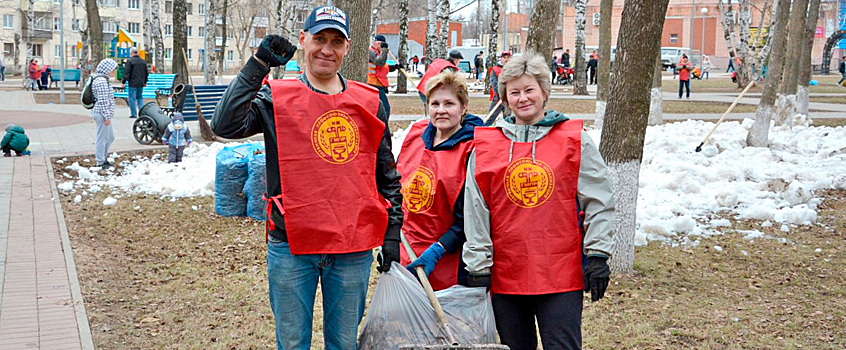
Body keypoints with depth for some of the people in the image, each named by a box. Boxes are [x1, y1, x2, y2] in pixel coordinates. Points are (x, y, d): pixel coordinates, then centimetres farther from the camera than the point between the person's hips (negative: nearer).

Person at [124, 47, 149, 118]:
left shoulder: (130, 61, -9)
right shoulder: (143, 61, 11)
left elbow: (126, 73, -12)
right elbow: (146, 73, 19)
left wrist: (123, 81, -7)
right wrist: (145, 82, 29)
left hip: (133, 84, -6)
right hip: (141, 83, 6)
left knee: (132, 99, 1)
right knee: (140, 98, 15)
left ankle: (134, 114, 2)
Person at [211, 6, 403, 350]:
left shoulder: (369, 102, 6)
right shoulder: (276, 98, -1)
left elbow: (388, 175, 13)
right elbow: (225, 125, -18)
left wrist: (392, 233, 10)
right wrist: (257, 65, -20)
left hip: (354, 249, 2)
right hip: (292, 247, -2)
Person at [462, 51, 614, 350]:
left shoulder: (575, 141, 2)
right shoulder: (485, 146, 6)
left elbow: (599, 202, 3)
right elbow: (475, 211, 5)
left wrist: (597, 256, -3)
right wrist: (478, 267, 2)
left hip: (562, 275, -2)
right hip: (505, 277, 2)